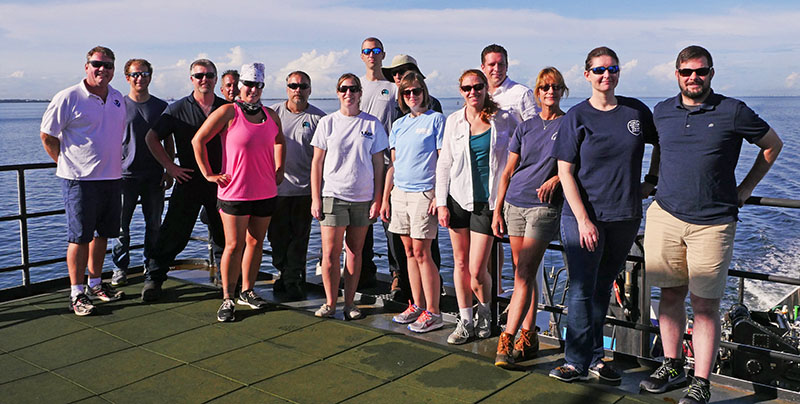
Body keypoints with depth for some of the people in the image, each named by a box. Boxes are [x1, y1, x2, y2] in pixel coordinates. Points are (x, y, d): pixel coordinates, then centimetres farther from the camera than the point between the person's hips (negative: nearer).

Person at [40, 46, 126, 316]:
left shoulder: (118, 99, 10)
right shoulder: (68, 98, -9)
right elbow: (47, 136, -4)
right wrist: (67, 163, -3)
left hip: (111, 178, 6)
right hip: (80, 180, -6)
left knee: (103, 233, 14)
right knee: (80, 237, -2)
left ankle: (95, 283, 28)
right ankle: (76, 293, 8)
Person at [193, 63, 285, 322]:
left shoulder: (271, 116, 8)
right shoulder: (228, 112, -7)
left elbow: (279, 141, 28)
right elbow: (198, 140, -4)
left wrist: (278, 170, 18)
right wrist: (208, 174, -5)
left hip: (266, 191, 5)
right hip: (235, 191, -5)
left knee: (256, 242, 12)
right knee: (234, 246, -3)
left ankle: (248, 291, 25)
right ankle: (227, 299, 8)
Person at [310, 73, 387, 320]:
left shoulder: (372, 124, 6)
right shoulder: (327, 122, 5)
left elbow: (378, 164, 7)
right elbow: (317, 163, 5)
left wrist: (377, 199, 1)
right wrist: (315, 198, -1)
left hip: (363, 197, 1)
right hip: (332, 195, -1)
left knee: (355, 252, 6)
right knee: (330, 252, -4)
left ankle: (349, 303, 15)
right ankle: (330, 303, 9)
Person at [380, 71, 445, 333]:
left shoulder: (435, 119, -1)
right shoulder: (399, 124, 15)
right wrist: (385, 198, 14)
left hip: (424, 193, -6)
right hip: (399, 193, 6)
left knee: (421, 252, -7)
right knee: (409, 251, 9)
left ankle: (433, 313, 1)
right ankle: (417, 305, 19)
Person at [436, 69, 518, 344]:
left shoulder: (504, 119, -2)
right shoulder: (454, 121, 4)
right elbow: (443, 164, 7)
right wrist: (441, 203, 1)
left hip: (488, 201, -3)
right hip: (458, 198, 3)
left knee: (477, 271, -5)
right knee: (460, 263, 8)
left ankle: (485, 313, 24)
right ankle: (465, 321, 22)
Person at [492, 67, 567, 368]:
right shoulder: (525, 127, 13)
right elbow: (508, 172, 13)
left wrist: (555, 179, -18)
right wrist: (497, 211, 8)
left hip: (545, 206, -5)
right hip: (515, 203, 5)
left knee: (524, 275, -11)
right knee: (523, 274, 8)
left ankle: (508, 340, -11)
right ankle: (528, 336, 16)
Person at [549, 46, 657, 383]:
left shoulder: (636, 111, 6)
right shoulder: (576, 117, -4)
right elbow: (565, 172, -7)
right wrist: (583, 219, -14)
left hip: (625, 216, 3)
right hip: (583, 216, -3)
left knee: (603, 287, 12)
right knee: (581, 289, -2)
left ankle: (593, 358, 22)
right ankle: (579, 361, 9)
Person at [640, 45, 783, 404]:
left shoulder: (733, 112, -1)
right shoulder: (662, 111, 9)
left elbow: (772, 144, 12)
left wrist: (745, 189, 8)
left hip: (712, 223, -3)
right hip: (665, 216, 3)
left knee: (704, 305, -1)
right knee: (671, 294, 11)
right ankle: (671, 365, 26)